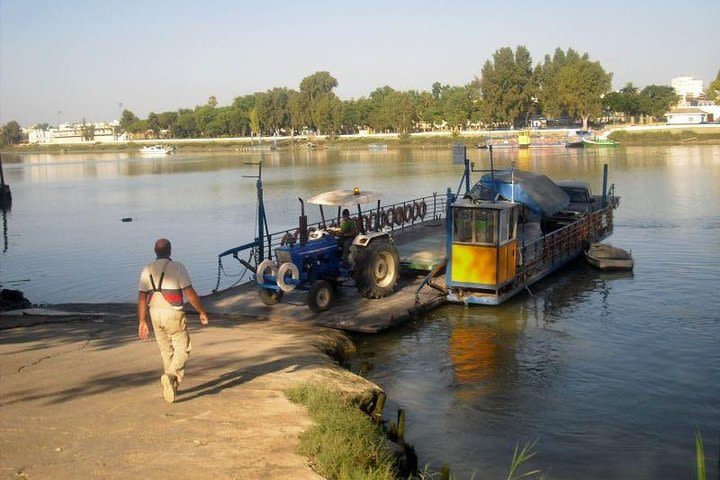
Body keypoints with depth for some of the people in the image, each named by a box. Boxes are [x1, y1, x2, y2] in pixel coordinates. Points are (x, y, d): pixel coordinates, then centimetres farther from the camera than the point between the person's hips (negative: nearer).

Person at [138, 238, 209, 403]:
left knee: (166, 351, 17)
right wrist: (202, 312, 1)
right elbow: (190, 292, -9)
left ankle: (172, 386, 24)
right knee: (182, 349, 4)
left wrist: (142, 322, 5)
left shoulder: (147, 270, 4)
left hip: (155, 314, 5)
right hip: (173, 314, -5)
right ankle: (170, 376, -20)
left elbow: (142, 297, 1)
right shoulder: (177, 267, -8)